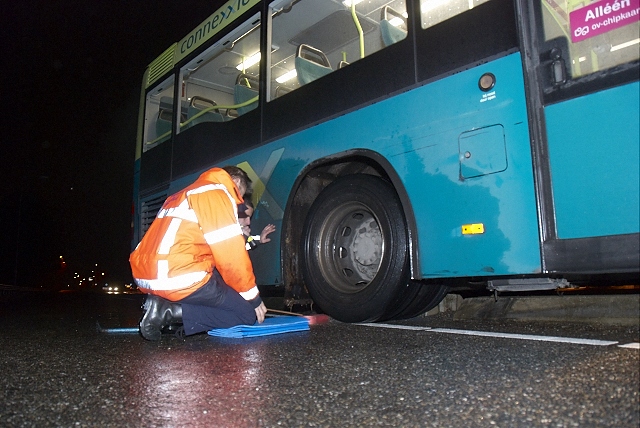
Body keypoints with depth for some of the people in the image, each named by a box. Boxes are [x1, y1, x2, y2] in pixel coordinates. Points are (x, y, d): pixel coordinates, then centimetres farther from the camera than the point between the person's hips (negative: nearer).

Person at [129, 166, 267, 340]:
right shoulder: (217, 194, -4)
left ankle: (165, 304, 6)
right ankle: (173, 312, -10)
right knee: (248, 313, 1)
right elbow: (230, 254, -11)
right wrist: (253, 297, 0)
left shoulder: (184, 195, 25)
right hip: (183, 280, -10)